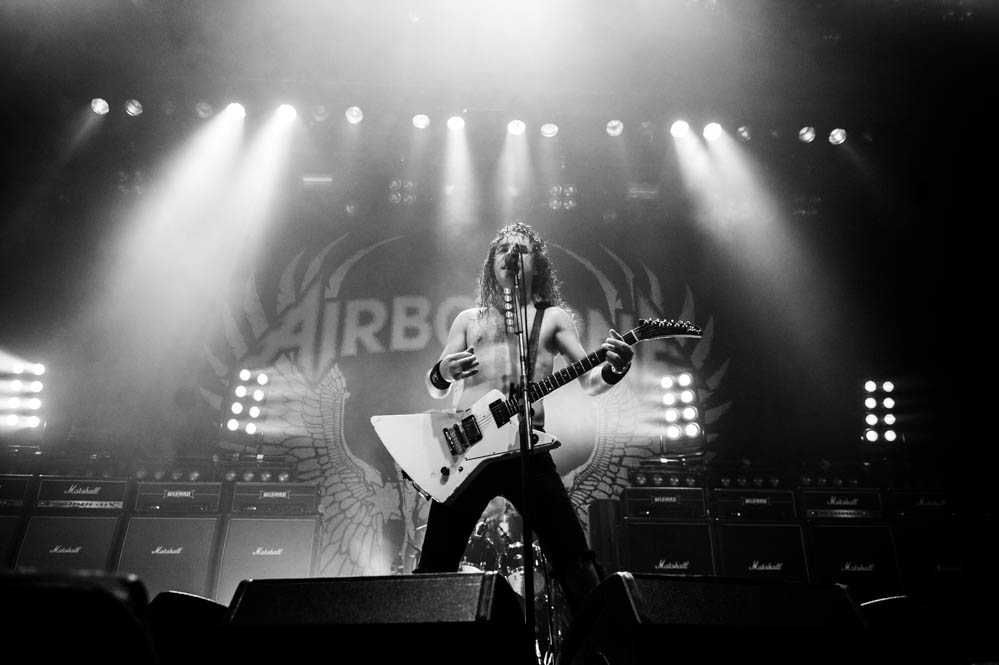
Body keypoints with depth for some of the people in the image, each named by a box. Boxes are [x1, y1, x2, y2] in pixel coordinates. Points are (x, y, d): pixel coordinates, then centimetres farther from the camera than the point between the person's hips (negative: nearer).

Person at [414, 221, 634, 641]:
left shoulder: (553, 317, 13)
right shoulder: (469, 319, 17)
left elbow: (589, 380, 3)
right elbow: (436, 388, 12)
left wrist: (614, 368, -21)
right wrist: (443, 373, -13)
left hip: (526, 447, -1)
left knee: (574, 559, -5)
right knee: (435, 565, 2)